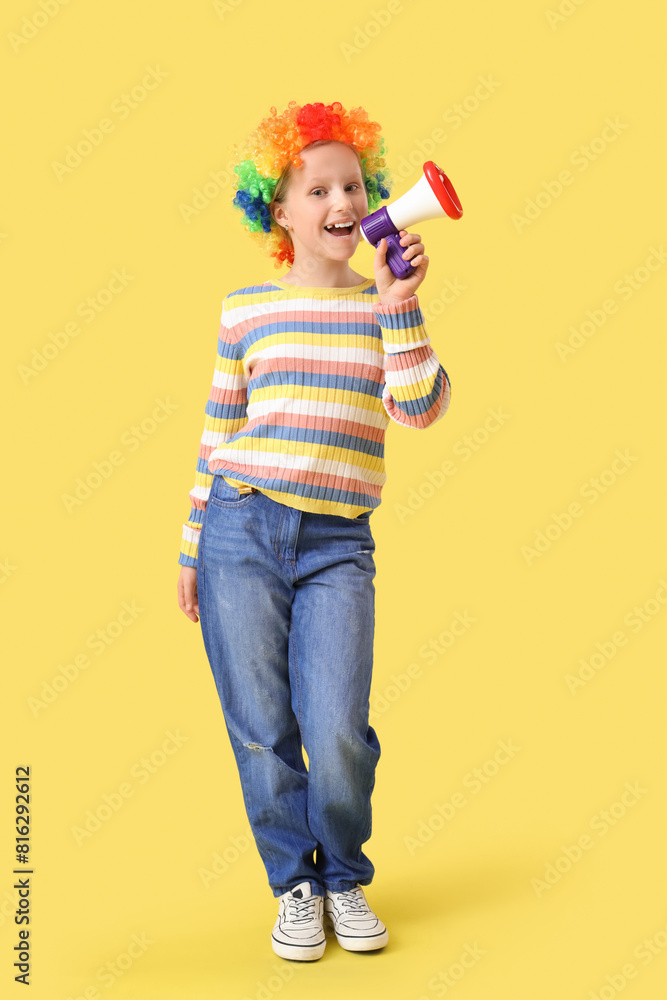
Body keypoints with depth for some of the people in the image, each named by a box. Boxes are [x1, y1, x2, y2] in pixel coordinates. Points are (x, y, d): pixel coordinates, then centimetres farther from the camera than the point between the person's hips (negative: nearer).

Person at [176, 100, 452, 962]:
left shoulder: (384, 304, 7)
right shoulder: (247, 308, 6)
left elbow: (421, 410, -8)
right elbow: (217, 432, 11)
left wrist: (399, 307, -17)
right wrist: (191, 548, 10)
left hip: (337, 545, 0)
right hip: (240, 534, 1)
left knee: (338, 737, -9)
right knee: (262, 733, 3)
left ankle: (346, 880, 18)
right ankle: (295, 887, 23)